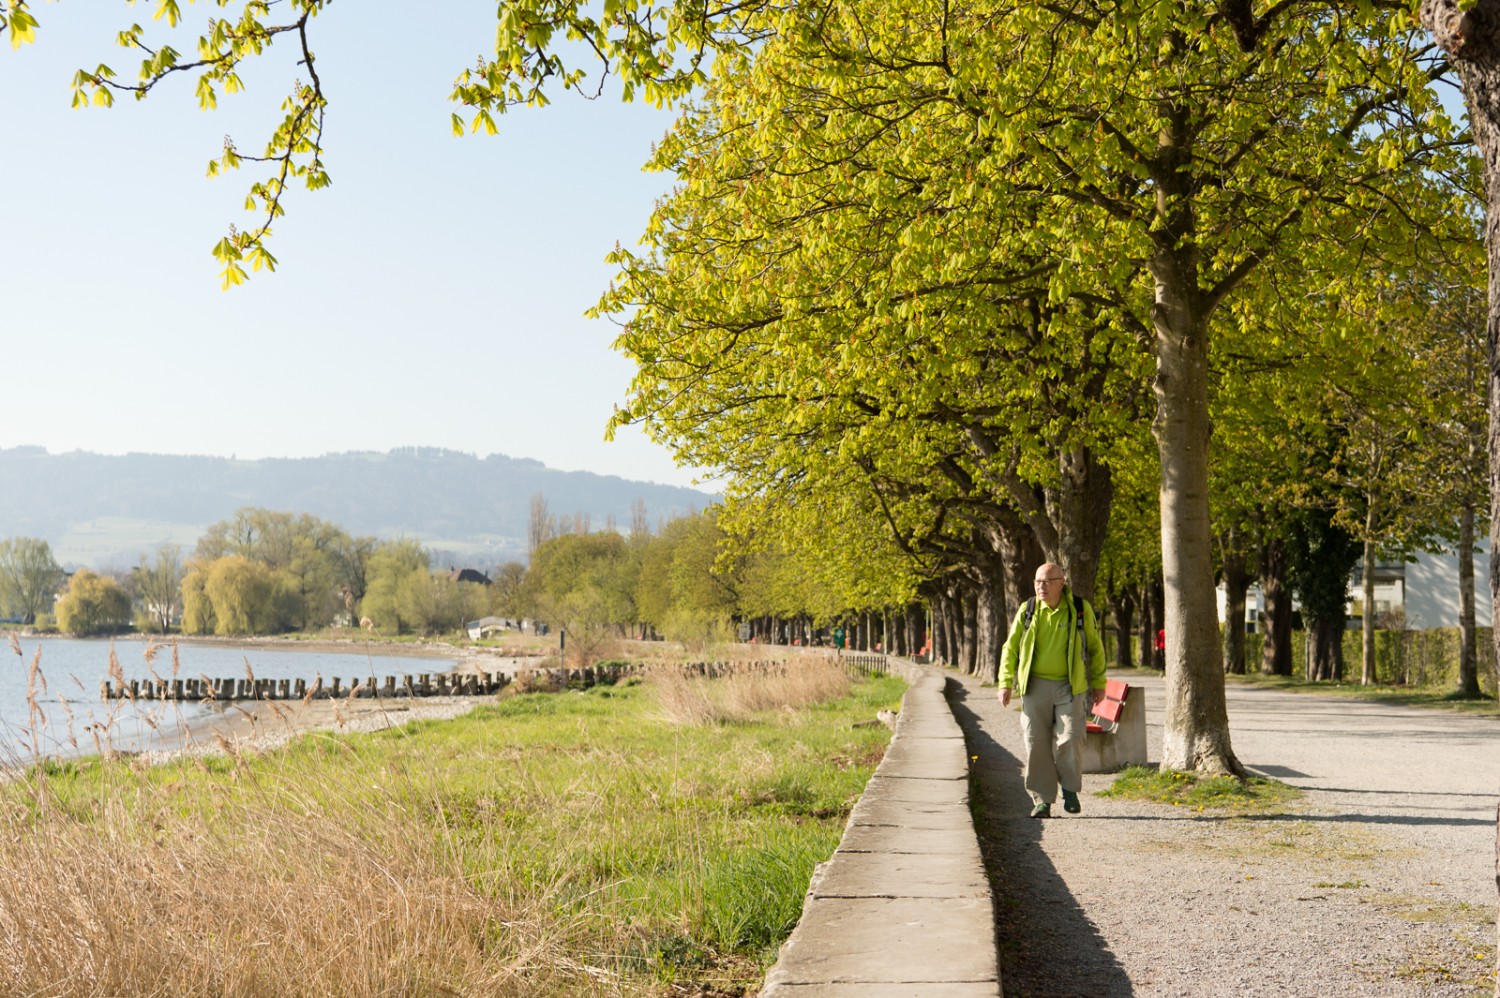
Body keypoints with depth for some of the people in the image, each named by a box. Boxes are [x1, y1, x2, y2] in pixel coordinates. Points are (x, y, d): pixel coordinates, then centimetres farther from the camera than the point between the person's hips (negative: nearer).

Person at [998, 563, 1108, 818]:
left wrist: (1099, 682, 9)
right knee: (1036, 742, -1)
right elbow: (1010, 648, 7)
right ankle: (1041, 800, 9)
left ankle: (1070, 788, 14)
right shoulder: (1027, 610, 2)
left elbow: (1095, 647, 8)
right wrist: (1005, 683, 0)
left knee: (1069, 740, -10)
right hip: (1036, 685, 1)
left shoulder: (1080, 609, -1)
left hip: (1070, 686, -1)